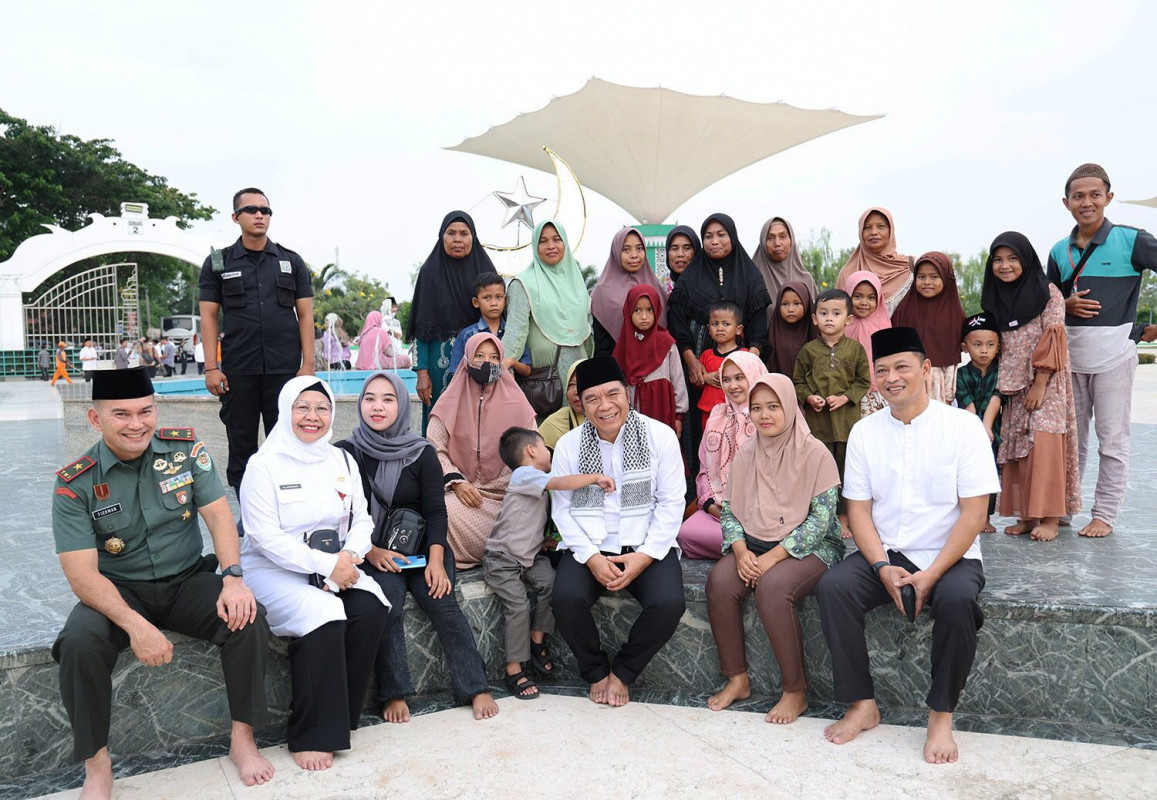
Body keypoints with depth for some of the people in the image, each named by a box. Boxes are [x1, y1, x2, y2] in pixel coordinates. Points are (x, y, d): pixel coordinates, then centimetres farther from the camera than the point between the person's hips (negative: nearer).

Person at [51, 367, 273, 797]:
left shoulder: (186, 448, -5)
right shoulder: (75, 485, -11)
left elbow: (218, 515, -8)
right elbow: (82, 574, -16)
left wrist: (233, 578, -25)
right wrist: (135, 625, -30)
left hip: (188, 580, 1)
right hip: (118, 592, -1)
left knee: (249, 617, -25)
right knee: (79, 645, -30)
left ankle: (243, 739, -8)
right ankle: (96, 763, -7)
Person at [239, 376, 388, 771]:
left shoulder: (343, 462, 11)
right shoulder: (264, 465, -6)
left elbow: (362, 521, 8)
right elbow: (266, 537, -14)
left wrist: (349, 555, -14)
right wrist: (325, 563, -22)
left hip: (335, 566, 5)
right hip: (274, 570, -5)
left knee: (370, 609, -22)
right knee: (324, 615, -30)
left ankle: (339, 716, -5)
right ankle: (312, 735, -15)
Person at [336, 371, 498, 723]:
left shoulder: (422, 453, 3)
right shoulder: (346, 453, 2)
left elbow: (436, 511, -1)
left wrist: (436, 558, -16)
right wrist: (371, 551, -16)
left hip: (419, 545, 1)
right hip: (369, 551, 0)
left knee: (441, 599, -23)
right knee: (388, 596, -29)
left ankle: (475, 688, -15)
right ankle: (393, 693, -19)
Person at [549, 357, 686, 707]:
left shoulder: (660, 436, -2)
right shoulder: (569, 445, 2)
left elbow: (671, 504, -2)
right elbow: (562, 509, 1)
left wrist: (645, 556, -13)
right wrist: (591, 557, -13)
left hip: (646, 546, 0)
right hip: (589, 548, 1)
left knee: (669, 603, -27)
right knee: (565, 598, -28)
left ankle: (622, 672, 3)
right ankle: (596, 672, 4)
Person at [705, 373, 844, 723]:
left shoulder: (815, 454, -9)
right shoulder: (746, 453, 7)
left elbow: (821, 518, -14)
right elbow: (730, 509, 8)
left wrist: (774, 556, -20)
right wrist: (741, 551, -11)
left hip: (809, 547, -5)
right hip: (755, 543, 5)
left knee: (771, 587, -33)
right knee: (719, 581, -24)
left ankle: (796, 692, -15)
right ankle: (737, 679, -8)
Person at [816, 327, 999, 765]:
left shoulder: (963, 425, -5)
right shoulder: (864, 432, 4)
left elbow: (973, 512, -9)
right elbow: (859, 508, 3)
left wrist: (931, 574, -18)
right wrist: (883, 567, -14)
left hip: (949, 557, -3)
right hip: (884, 554, 3)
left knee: (957, 599, -34)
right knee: (832, 587, -24)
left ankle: (941, 715, -11)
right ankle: (862, 705, -9)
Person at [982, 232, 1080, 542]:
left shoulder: (1048, 293, -4)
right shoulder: (994, 298, 13)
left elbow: (1052, 341, -10)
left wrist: (1039, 386, -15)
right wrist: (997, 387, 8)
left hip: (1044, 386, -5)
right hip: (1012, 388, 5)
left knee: (1044, 447, -12)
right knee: (1016, 449, 4)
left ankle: (1049, 518, -6)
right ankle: (1026, 515, 9)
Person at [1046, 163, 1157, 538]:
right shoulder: (1059, 251, 8)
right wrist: (1067, 306, -5)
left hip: (1113, 354, -4)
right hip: (1070, 355, 4)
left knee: (1112, 439, 3)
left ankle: (1104, 515, 13)